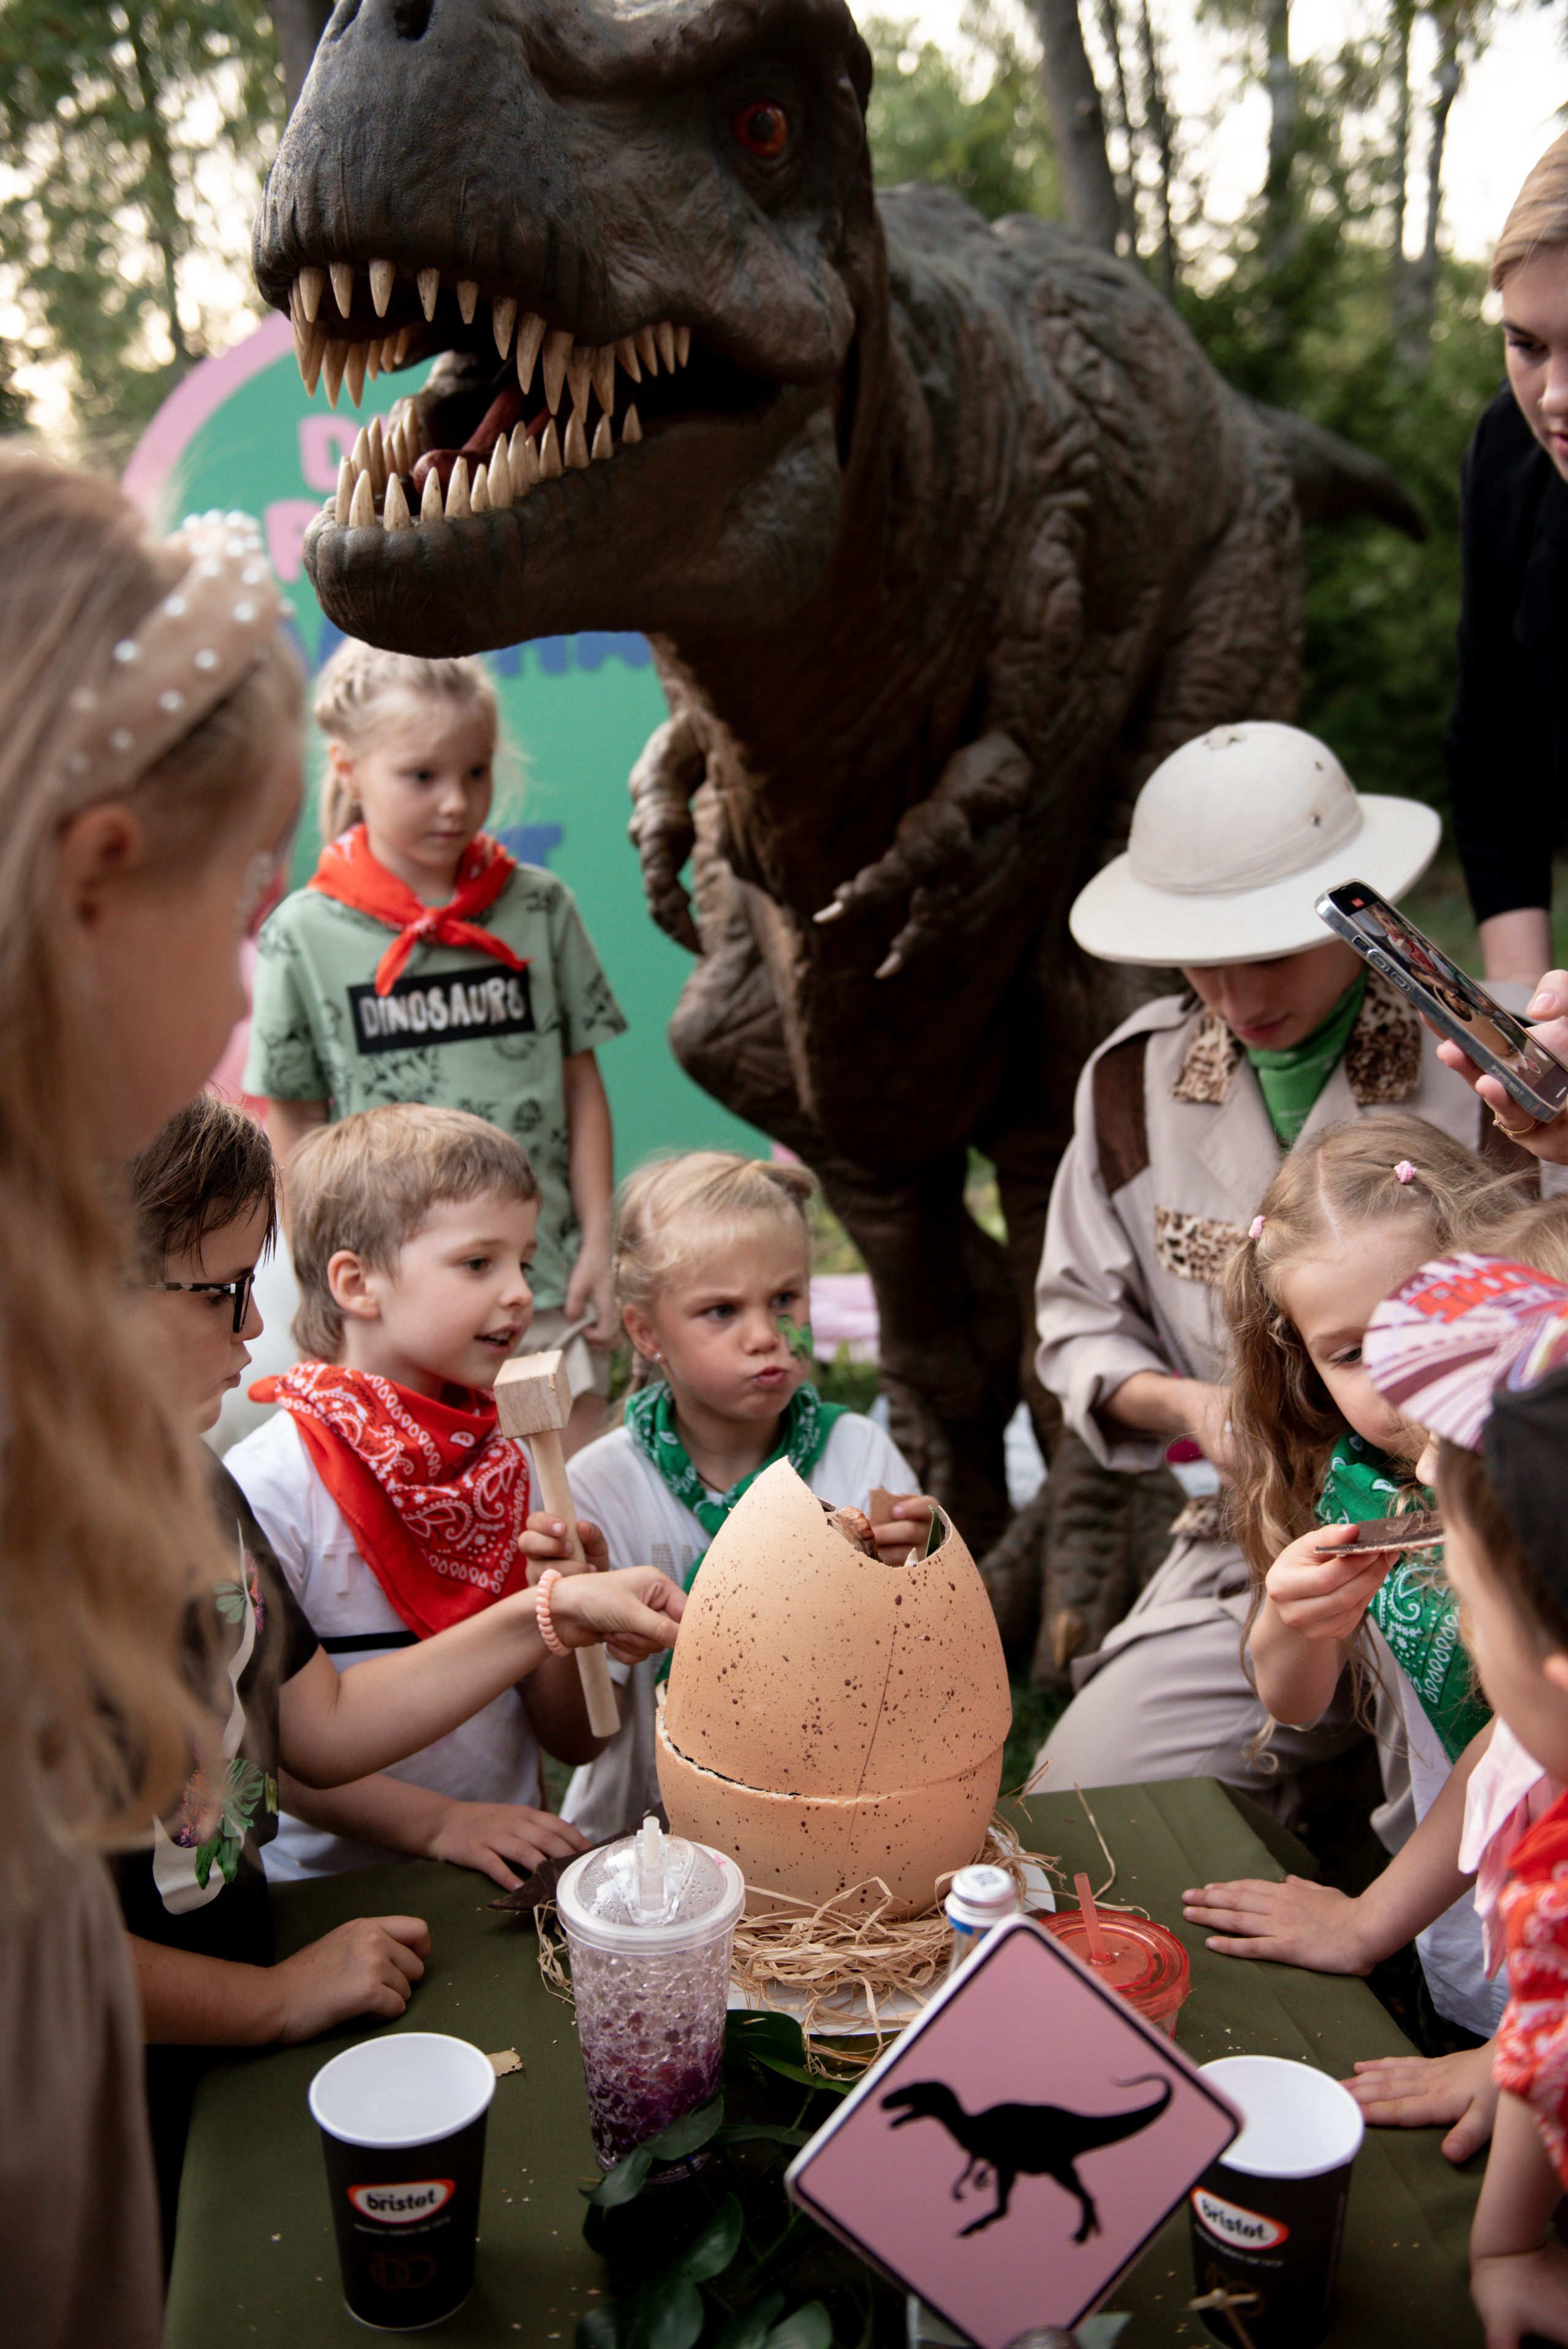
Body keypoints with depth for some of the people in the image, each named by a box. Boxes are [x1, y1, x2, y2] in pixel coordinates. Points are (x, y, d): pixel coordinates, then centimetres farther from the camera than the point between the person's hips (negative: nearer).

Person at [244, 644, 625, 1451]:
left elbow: (582, 1083, 6)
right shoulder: (303, 935, -3)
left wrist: (599, 1244, 3)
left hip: (546, 1280, 2)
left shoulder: (540, 907, 1)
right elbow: (295, 1125, 2)